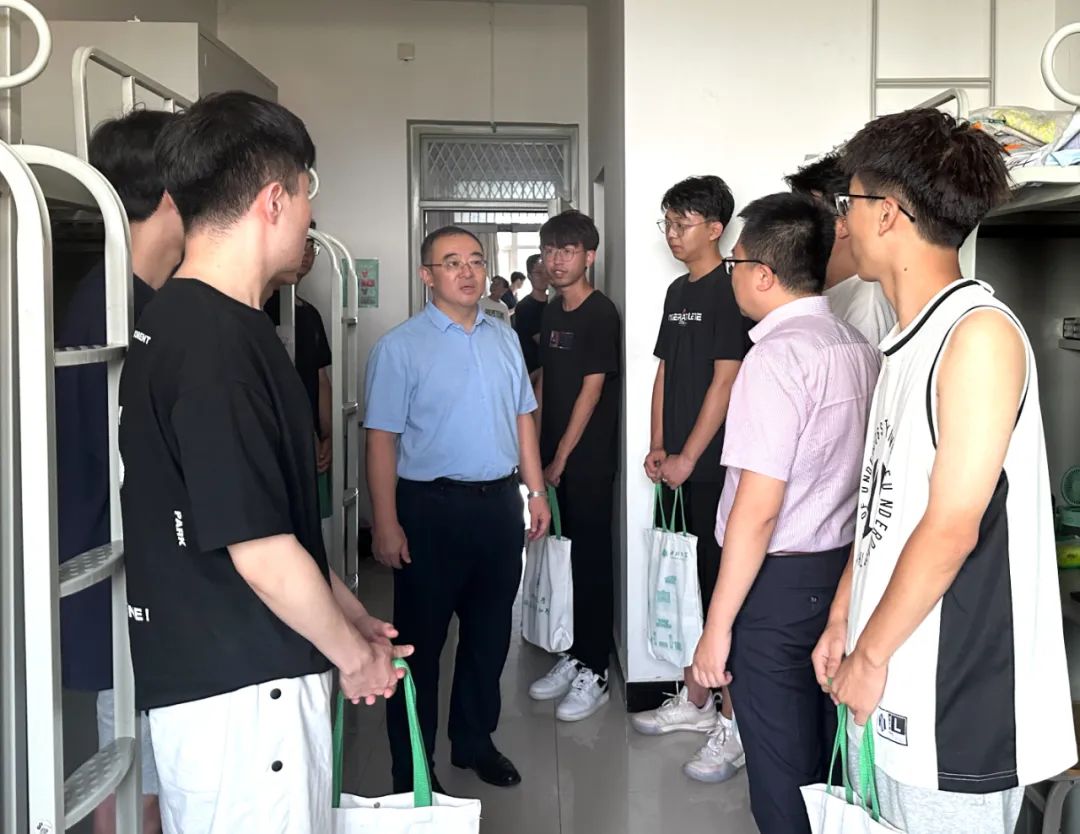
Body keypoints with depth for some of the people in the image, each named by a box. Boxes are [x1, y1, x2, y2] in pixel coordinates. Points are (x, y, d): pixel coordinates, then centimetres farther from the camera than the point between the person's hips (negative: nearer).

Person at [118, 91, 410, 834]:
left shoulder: (178, 322, 8)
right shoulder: (219, 343, -24)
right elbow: (262, 551, -23)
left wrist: (350, 616, 16)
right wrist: (355, 654, -7)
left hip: (210, 673, 9)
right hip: (241, 687, -9)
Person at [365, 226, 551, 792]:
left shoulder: (505, 339, 10)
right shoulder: (400, 347, -8)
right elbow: (382, 438, -12)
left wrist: (536, 491, 10)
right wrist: (386, 525, -16)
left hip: (499, 502, 6)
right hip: (432, 507, -5)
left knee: (489, 633, 16)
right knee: (421, 639, 5)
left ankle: (475, 741, 34)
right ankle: (411, 767, 19)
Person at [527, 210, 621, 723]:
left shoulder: (600, 313, -11)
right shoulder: (553, 312, 12)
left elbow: (592, 390, -14)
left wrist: (561, 456, -11)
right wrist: (539, 447, 11)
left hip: (589, 457, -7)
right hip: (557, 455, 7)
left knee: (593, 560, -2)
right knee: (573, 556, 13)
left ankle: (595, 673, 7)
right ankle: (575, 655, 24)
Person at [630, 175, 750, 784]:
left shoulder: (729, 292, -10)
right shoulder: (678, 291, 15)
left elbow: (725, 382, -15)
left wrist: (687, 458, -13)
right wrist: (657, 446, 9)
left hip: (713, 464, -8)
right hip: (680, 466, 8)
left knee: (723, 586, -4)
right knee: (696, 585, 15)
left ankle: (736, 724, 4)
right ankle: (694, 702, 28)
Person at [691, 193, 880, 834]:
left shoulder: (778, 355, -18)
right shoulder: (859, 347, 6)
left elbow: (759, 509, -21)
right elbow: (859, 477, 11)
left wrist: (718, 625, -14)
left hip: (778, 582, -8)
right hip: (843, 573, 8)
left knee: (782, 780, 6)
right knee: (826, 760, 21)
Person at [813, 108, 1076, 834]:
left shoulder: (980, 332, -17)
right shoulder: (913, 339, 10)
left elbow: (952, 527, -19)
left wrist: (870, 654, -11)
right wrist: (844, 621, 14)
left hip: (956, 699, -8)